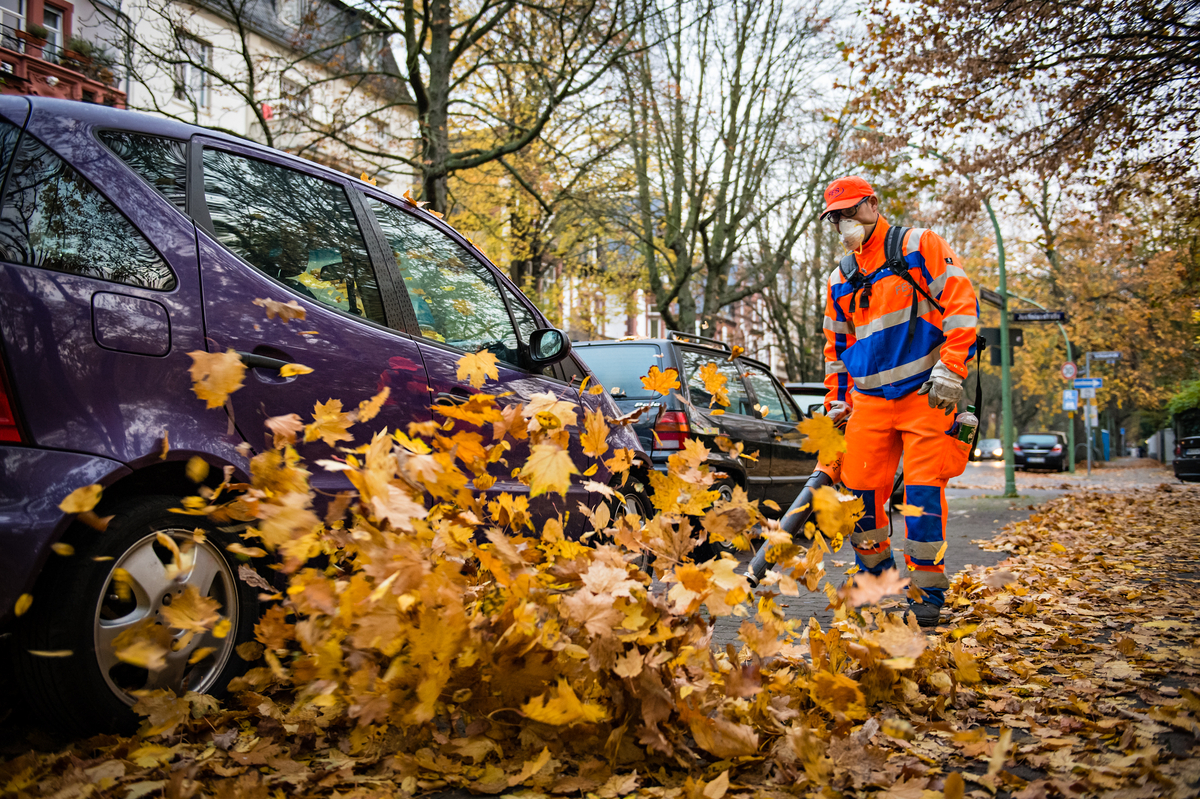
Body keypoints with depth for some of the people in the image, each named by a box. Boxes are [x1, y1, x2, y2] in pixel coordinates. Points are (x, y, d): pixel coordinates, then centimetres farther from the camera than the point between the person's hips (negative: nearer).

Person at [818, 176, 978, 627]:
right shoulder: (840, 280, 18)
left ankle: (927, 595, 4)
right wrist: (836, 403, 19)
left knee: (923, 492, -9)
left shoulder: (919, 247, 2)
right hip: (869, 400, 5)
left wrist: (950, 370, -15)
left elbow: (961, 303, -6)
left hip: (926, 395, -5)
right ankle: (877, 582, 19)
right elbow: (836, 347, 25)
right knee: (861, 492, 0)